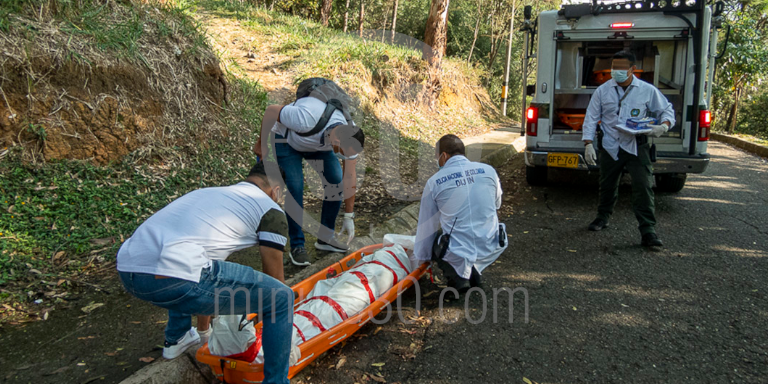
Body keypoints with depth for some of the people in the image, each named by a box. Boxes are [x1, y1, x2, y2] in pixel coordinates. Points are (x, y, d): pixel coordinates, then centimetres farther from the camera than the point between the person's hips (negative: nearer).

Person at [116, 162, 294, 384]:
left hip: (126, 271, 9)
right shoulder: (270, 209, 12)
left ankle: (176, 338, 51)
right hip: (173, 280, -8)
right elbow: (275, 279, 15)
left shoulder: (208, 192, 32)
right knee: (281, 297, 5)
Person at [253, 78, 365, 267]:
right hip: (287, 139, -4)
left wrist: (349, 217, -13)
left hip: (318, 143, 5)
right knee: (295, 188, -17)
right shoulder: (307, 117, -44)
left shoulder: (349, 137, -26)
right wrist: (262, 143, -14)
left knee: (336, 181, -8)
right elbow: (271, 111, -26)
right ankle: (297, 246, -3)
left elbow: (349, 178, -17)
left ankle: (325, 237, 7)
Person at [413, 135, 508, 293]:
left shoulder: (434, 182, -4)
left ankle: (457, 276, 5)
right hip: (491, 249, 4)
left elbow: (427, 226, 6)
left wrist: (421, 259, 20)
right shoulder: (488, 170, 2)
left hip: (457, 253, -3)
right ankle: (473, 271, 21)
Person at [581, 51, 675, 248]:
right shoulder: (603, 90, 3)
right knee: (607, 186, 15)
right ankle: (603, 217, 40)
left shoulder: (647, 90, 0)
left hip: (637, 147, -1)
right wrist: (588, 143, -5)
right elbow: (591, 118, 5)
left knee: (643, 187, -10)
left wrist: (664, 125, -13)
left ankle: (648, 231, -5)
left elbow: (666, 110, 10)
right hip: (610, 147, 2)